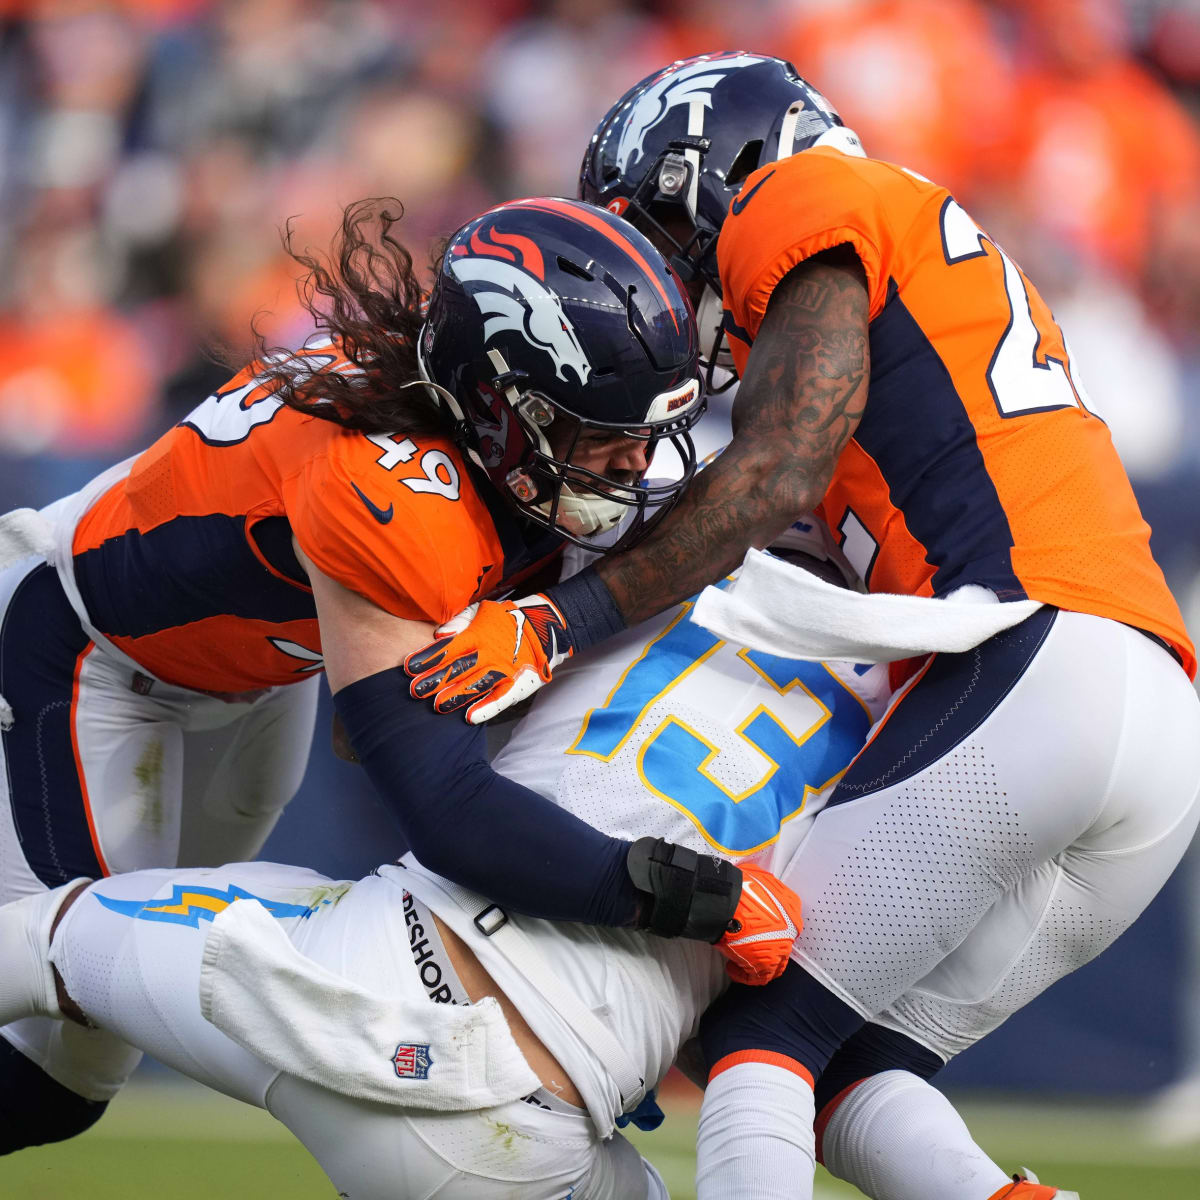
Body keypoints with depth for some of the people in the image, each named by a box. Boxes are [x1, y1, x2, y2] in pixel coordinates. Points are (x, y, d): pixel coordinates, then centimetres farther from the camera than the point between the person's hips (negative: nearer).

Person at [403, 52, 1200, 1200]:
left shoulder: (811, 204, 7)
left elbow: (777, 474, -7)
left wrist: (562, 619, -8)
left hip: (1036, 667, -8)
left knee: (762, 1030, -4)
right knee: (854, 1063, 11)